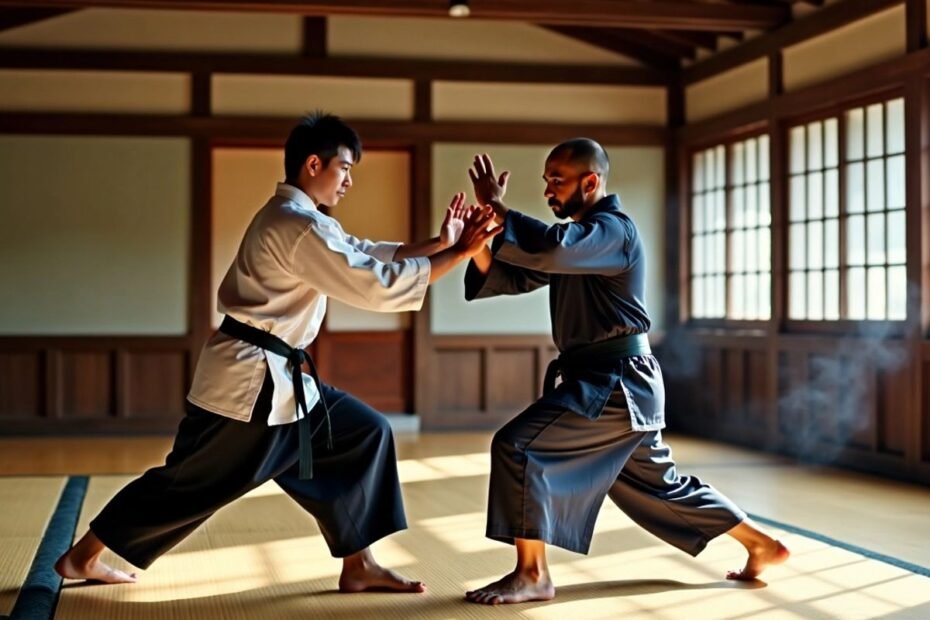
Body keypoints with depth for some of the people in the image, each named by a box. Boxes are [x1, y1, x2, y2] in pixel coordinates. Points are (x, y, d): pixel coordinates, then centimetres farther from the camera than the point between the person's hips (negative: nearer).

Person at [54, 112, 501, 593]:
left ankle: (357, 566, 11)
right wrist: (458, 254, -18)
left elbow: (367, 257, 10)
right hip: (250, 381, -10)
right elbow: (377, 286, -23)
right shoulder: (298, 226, -20)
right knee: (187, 483, 2)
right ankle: (81, 556, 20)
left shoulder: (297, 217, 14)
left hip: (274, 377, 10)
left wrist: (439, 243, 0)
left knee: (364, 434, 8)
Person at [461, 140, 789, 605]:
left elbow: (553, 249, -34)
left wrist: (497, 208, -26)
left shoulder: (614, 231, -13)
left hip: (616, 383, -10)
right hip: (616, 384, 10)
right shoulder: (578, 237, 16)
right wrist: (478, 245, -9)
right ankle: (761, 545, 32)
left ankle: (531, 575, -10)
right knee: (658, 484, 20)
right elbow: (515, 276, 9)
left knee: (516, 446, -16)